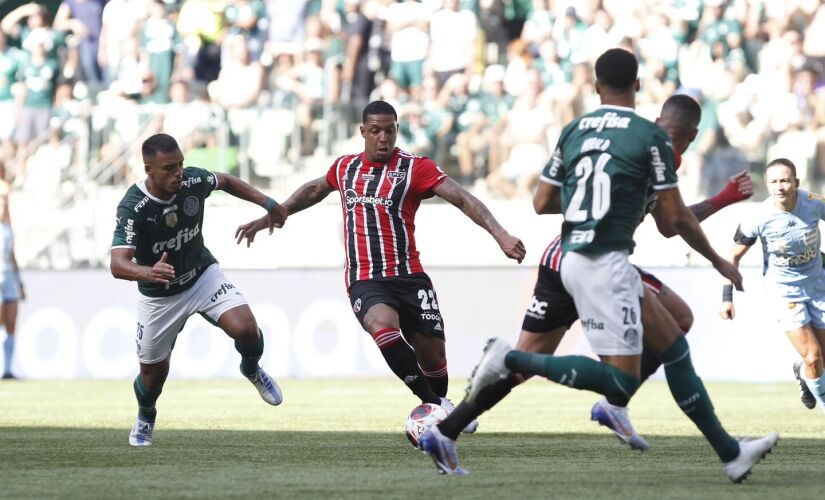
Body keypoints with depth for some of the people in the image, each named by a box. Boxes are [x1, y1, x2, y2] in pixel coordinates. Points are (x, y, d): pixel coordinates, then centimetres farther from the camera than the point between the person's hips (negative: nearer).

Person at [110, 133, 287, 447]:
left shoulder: (193, 181, -18)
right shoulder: (133, 208, -31)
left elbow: (225, 182, 7)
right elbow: (118, 264, -41)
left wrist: (268, 204, 4)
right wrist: (148, 272, -61)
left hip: (203, 275, 2)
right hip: (158, 296, -2)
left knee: (245, 329, -22)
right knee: (153, 373, 8)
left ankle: (251, 370, 14)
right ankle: (145, 418, 45)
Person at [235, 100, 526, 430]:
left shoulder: (415, 168, -2)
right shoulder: (345, 167, 11)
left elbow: (462, 199, -13)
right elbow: (313, 191, 32)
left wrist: (500, 235, -26)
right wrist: (269, 218, 36)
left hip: (408, 276, 0)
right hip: (364, 280, 0)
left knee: (432, 351, -1)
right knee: (383, 325, -31)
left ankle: (441, 407, 32)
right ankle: (434, 404, -22)